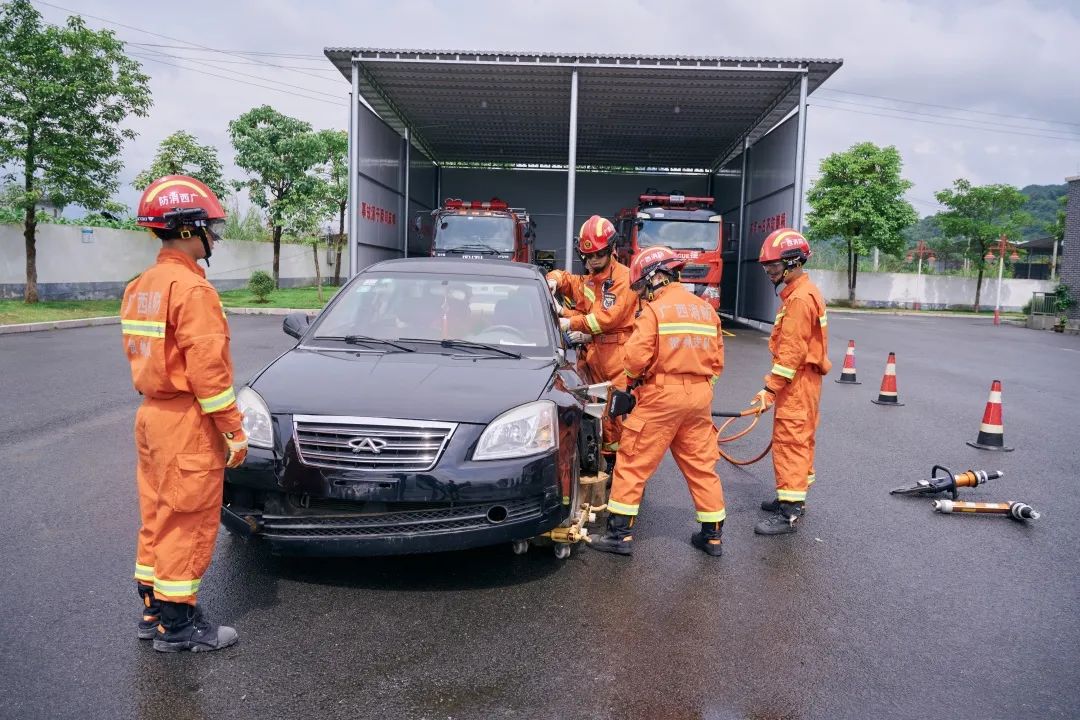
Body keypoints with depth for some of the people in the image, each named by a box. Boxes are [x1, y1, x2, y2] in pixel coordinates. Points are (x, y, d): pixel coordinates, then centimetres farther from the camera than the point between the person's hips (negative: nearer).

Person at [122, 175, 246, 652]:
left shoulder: (140, 287, 12)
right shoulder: (192, 289, -18)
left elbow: (139, 356, 16)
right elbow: (208, 368, -21)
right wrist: (234, 431, -15)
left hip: (151, 416, 10)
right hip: (188, 424, -9)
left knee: (158, 518, 17)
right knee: (188, 524, 1)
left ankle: (154, 611, 28)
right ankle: (177, 625, 11)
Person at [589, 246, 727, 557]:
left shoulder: (654, 311, -9)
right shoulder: (706, 309, 10)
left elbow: (635, 359, -16)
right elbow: (717, 360, 10)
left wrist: (636, 376, 4)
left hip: (662, 395, -6)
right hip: (700, 395, 6)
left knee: (633, 462, 3)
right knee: (702, 464, 14)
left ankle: (621, 533, 6)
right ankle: (713, 535, 23)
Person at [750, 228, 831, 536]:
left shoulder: (800, 297, -19)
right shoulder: (801, 292, 13)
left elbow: (792, 352, -23)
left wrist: (770, 389, -22)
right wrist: (774, 386, 19)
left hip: (797, 383, -10)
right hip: (800, 382, 10)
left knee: (790, 443, -7)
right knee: (798, 441, 18)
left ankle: (789, 513, -3)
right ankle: (793, 497, 32)